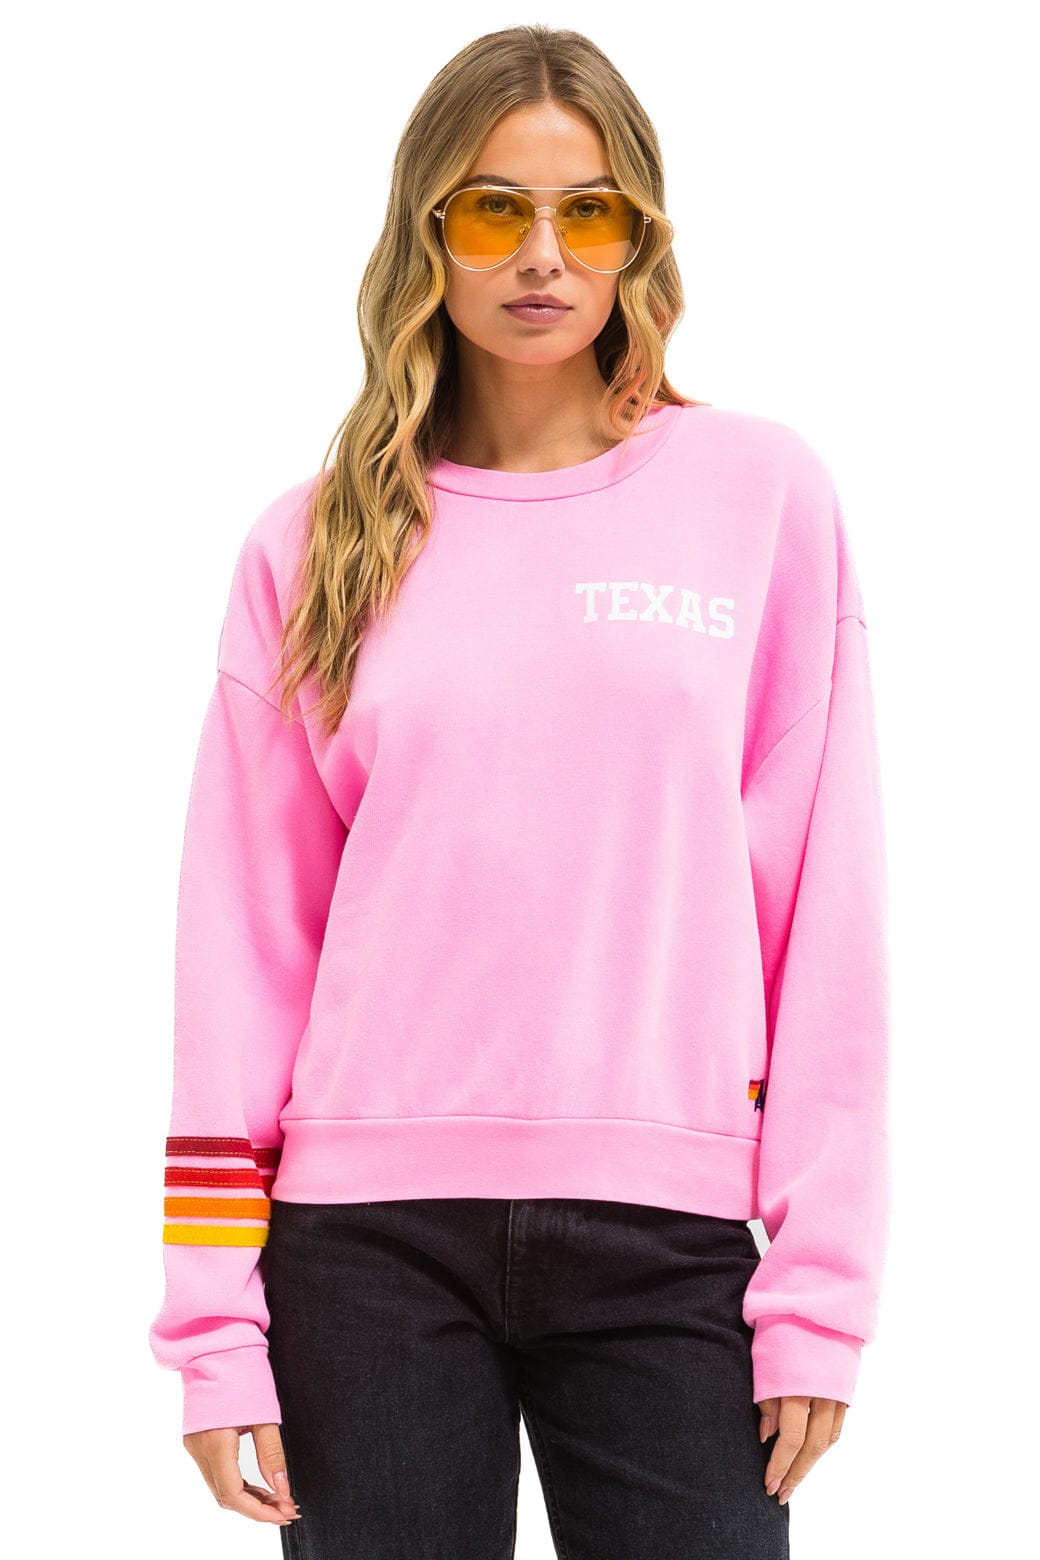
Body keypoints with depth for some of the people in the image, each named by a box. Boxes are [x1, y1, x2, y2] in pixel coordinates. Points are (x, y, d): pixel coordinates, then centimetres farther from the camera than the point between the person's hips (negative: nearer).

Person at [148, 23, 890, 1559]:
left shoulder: (766, 493, 5)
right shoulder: (317, 542, 7)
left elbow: (826, 910, 2)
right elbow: (245, 935, 6)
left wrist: (824, 1281, -3)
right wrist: (214, 1316, 1)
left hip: (668, 1233, -1)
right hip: (369, 1238, 1)